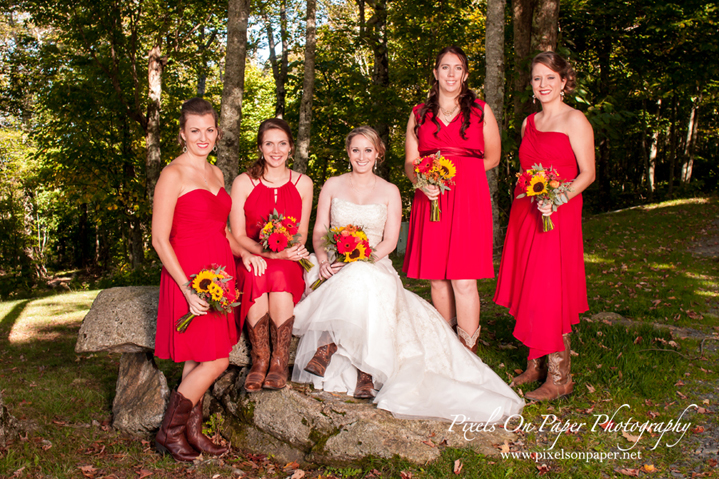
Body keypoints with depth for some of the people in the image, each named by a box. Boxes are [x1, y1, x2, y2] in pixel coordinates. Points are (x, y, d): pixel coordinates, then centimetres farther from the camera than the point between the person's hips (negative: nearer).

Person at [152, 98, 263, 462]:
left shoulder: (216, 174, 15)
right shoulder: (174, 174, -9)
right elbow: (159, 238, -13)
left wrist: (242, 252, 8)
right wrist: (188, 288, -20)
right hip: (189, 274, -7)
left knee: (199, 359, 11)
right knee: (216, 360, -6)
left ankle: (192, 431, 22)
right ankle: (170, 432, 10)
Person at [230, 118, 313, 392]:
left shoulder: (303, 184, 7)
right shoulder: (243, 183, 0)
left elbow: (302, 233, 11)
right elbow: (237, 235, -3)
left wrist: (291, 251, -12)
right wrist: (268, 252, -19)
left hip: (287, 264, 1)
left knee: (280, 275, -35)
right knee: (257, 275, -35)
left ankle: (279, 361, -28)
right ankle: (259, 360, -27)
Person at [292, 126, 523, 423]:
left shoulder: (390, 192, 11)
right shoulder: (332, 186, 14)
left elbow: (389, 241, 2)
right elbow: (319, 231, 9)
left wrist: (363, 259, -17)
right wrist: (323, 259, -13)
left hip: (374, 268, -1)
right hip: (336, 268, 1)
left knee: (362, 281, -37)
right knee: (354, 285, -34)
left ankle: (328, 348, -31)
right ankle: (363, 374, -29)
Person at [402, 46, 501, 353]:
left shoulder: (481, 111, 12)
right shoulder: (419, 114, 16)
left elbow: (492, 157, 13)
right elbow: (410, 162, 10)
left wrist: (458, 172, 3)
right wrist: (423, 182, -11)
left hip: (469, 197, -2)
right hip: (430, 199, 2)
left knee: (464, 279, -10)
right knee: (437, 279, 3)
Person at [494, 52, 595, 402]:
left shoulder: (575, 120, -4)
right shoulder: (528, 123, 16)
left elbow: (587, 173, -8)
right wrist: (525, 196, 7)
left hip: (558, 215, -6)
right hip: (523, 214, 7)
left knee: (550, 293, -8)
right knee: (527, 290, 7)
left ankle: (559, 378, 1)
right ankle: (534, 366, 18)